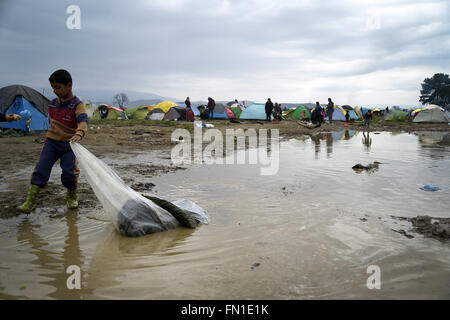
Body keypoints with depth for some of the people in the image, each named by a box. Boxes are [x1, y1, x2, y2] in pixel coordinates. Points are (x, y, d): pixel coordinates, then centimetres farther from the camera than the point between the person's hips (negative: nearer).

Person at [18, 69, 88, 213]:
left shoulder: (77, 104, -12)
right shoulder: (53, 104, 8)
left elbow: (83, 120, -31)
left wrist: (79, 133, -50)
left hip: (69, 144, -5)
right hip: (51, 142, 5)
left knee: (69, 173, -8)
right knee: (40, 169, -4)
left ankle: (72, 196, 21)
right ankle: (30, 200, 2)